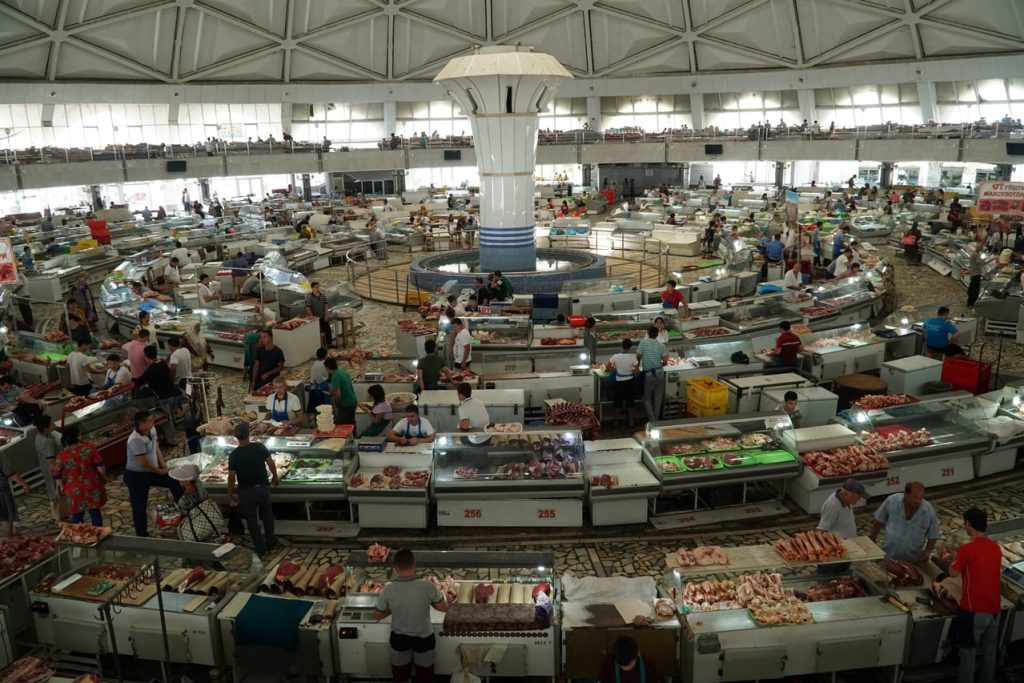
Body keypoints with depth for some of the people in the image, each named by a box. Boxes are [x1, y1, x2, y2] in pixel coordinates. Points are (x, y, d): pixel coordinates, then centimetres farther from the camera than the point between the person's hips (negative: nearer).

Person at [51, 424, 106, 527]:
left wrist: (62, 487, 12)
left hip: (75, 491, 0)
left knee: (77, 515, 15)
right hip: (92, 487, 0)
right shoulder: (88, 448, -14)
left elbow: (56, 474, -4)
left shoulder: (62, 455, -13)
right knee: (95, 512, 13)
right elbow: (100, 466, -10)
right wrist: (104, 477, 7)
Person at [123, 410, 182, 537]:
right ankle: (142, 535, 19)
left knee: (175, 481, 7)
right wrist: (160, 471, -12)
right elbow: (144, 463, -27)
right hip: (136, 476, -8)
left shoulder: (152, 430, -5)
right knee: (139, 506, 4)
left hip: (151, 471, 8)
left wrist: (163, 464, -1)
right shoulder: (136, 440, -30)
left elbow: (156, 448, 10)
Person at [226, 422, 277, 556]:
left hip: (246, 491, -2)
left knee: (252, 519, 14)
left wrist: (230, 495, -1)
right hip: (263, 487, 2)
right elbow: (271, 464, -6)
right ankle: (270, 542, 34)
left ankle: (260, 547, 21)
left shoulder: (234, 455, -16)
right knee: (267, 515, 22)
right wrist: (275, 478, 13)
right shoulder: (260, 447, -13)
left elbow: (231, 477, -13)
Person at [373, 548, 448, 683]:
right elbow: (444, 607, -9)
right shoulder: (428, 587, -24)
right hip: (424, 638, -1)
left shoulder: (388, 589, -21)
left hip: (399, 639, 1)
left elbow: (377, 615, -7)